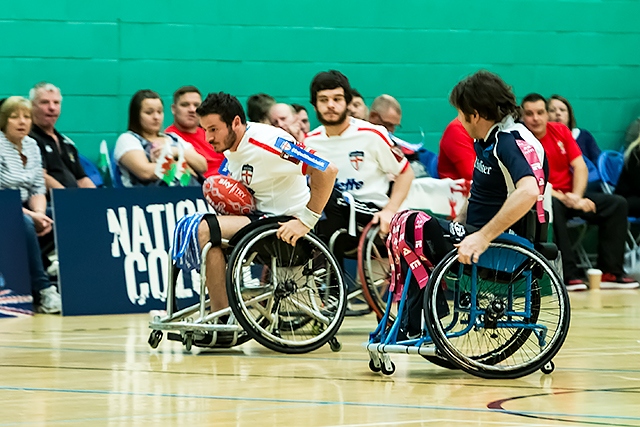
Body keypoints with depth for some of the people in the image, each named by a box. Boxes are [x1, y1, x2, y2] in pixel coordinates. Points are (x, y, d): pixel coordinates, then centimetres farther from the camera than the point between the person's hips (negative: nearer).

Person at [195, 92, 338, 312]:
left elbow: (327, 171, -27)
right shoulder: (231, 149, 7)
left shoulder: (267, 141, -21)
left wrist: (306, 221, -25)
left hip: (288, 224, -10)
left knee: (208, 230, -22)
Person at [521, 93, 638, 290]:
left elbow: (580, 166, 0)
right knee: (552, 207, -41)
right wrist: (564, 199, -29)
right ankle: (568, 275, -38)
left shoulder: (560, 131, 4)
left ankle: (610, 272, -14)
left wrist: (576, 197, -17)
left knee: (617, 204, -11)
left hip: (570, 195, 6)